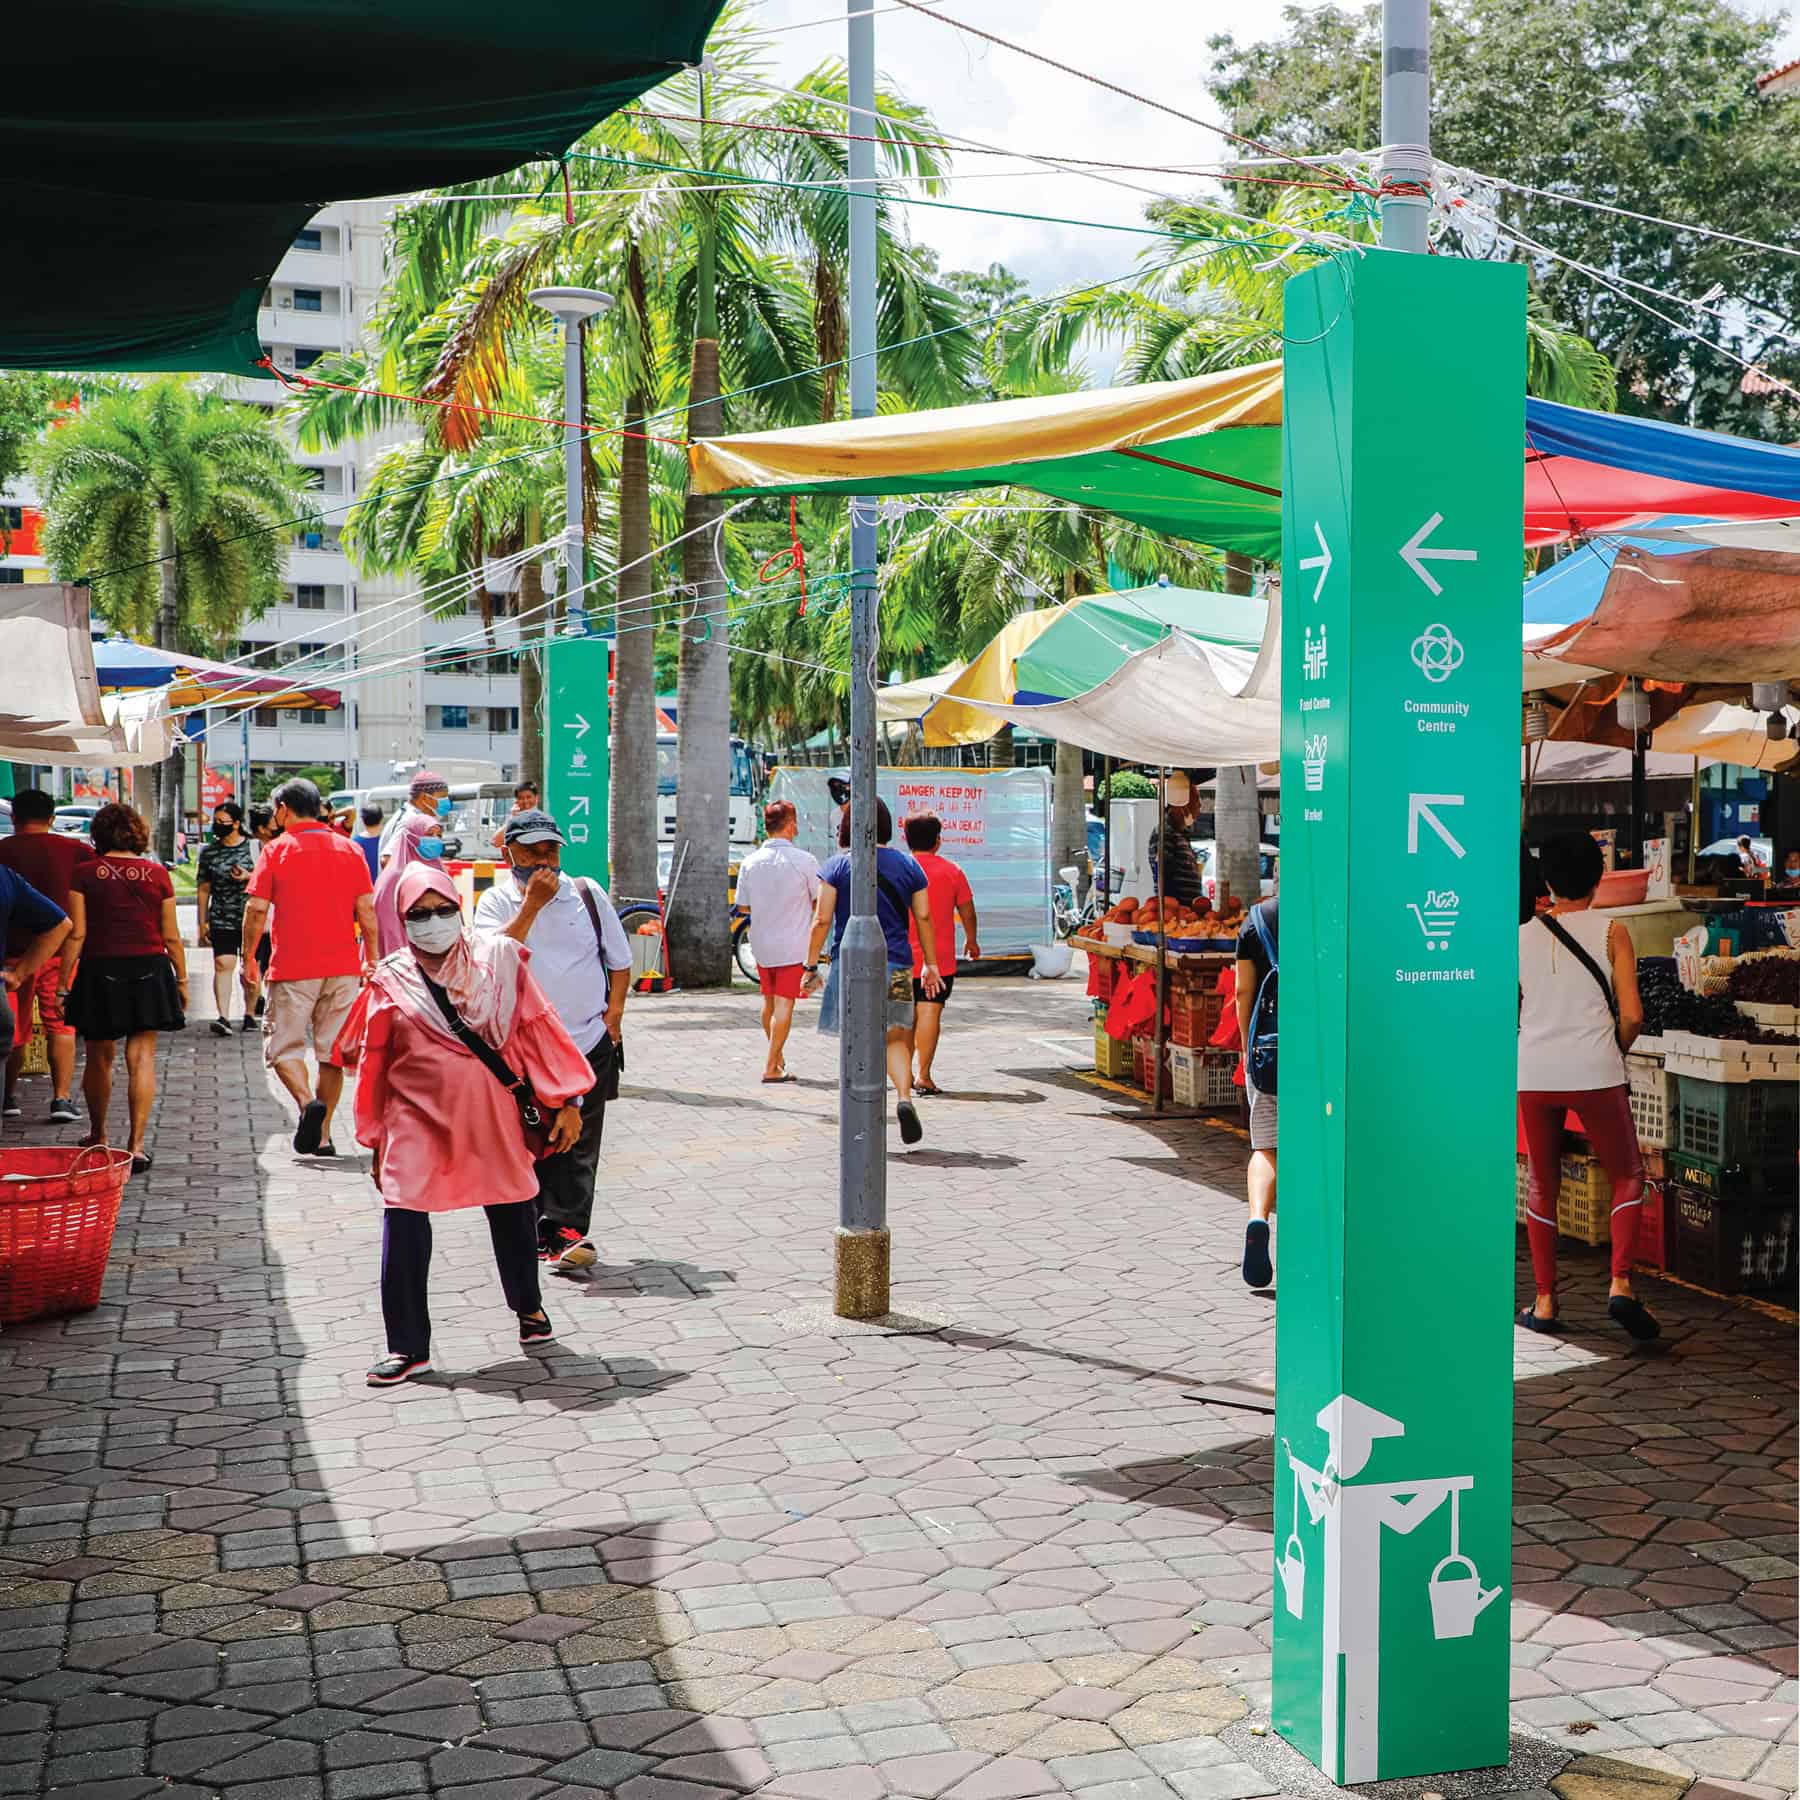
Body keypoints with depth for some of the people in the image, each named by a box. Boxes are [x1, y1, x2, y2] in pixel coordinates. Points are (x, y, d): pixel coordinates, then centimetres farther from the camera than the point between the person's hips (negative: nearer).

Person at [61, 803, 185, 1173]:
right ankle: (136, 1144, -7)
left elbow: (76, 934, -5)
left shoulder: (85, 874, -3)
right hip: (149, 972, 0)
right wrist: (181, 979, 12)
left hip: (99, 972, 0)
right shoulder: (157, 873, 1)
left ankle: (97, 1135, 32)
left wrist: (65, 983, 0)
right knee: (142, 1058, 0)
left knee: (99, 1057, 15)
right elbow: (171, 937, 2)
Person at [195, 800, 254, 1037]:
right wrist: (202, 923, 9)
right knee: (223, 964, -12)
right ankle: (224, 1017, -18)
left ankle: (249, 1012, 20)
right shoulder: (209, 851, 7)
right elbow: (203, 889, 11)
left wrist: (248, 877, -14)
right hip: (221, 919, 1)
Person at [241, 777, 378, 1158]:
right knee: (332, 1051, 10)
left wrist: (248, 957, 5)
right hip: (343, 968, 3)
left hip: (293, 969, -3)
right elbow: (366, 911, 4)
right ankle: (322, 1134, 12)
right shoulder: (350, 849, 6)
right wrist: (371, 959, 11)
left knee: (283, 1047, 5)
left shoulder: (276, 850, -3)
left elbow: (256, 910, -6)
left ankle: (308, 1102, -20)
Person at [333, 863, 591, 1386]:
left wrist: (564, 1101, 1)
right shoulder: (390, 982, 1)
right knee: (403, 1224, -8)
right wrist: (376, 1141, 11)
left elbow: (536, 1029, 3)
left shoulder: (497, 958, 0)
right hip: (419, 1120, -1)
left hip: (493, 1117, 1)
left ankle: (528, 1307, 39)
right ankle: (407, 1347, 3)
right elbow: (370, 1063, 9)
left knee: (512, 1213, 13)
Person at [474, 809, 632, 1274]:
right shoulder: (496, 901, 2)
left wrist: (615, 1009, 1)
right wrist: (532, 903, -17)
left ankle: (566, 1230, -7)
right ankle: (539, 1228, 15)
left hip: (589, 1042, 1)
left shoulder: (588, 894, 6)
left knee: (578, 1144, -5)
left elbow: (620, 960, 14)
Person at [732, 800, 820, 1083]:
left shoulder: (750, 862, -3)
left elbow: (744, 906, 5)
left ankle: (778, 1056, 35)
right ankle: (771, 1067, -4)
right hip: (793, 944, -4)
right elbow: (819, 901, -2)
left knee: (769, 1002, 18)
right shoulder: (804, 860, -12)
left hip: (761, 943, 4)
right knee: (784, 1004, -1)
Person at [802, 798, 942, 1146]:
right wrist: (931, 965, 15)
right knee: (896, 1038, 14)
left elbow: (822, 920, -5)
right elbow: (924, 918, 7)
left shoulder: (837, 866, -3)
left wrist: (811, 966, 2)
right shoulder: (907, 865, 5)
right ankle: (905, 1098, -9)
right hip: (896, 965, 2)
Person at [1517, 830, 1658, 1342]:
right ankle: (1621, 1285, -3)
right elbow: (1632, 1015, -6)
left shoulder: (1522, 937, 6)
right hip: (1595, 1074, -2)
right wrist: (1615, 1052, 10)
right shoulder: (1611, 932, -1)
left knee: (1542, 1185, 13)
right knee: (1628, 1175, 14)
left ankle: (1545, 1302, 14)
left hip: (1534, 1075, 2)